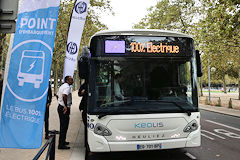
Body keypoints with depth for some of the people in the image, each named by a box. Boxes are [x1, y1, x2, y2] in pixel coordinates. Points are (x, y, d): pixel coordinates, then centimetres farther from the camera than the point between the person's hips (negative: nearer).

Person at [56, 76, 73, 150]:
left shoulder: (62, 86, 16)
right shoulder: (67, 87, -16)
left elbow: (57, 95, 26)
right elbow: (64, 96, -33)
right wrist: (66, 106, -25)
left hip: (60, 107, 10)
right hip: (64, 109, -10)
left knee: (62, 126, 19)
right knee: (64, 126, -4)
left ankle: (62, 141, 31)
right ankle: (61, 145, 1)